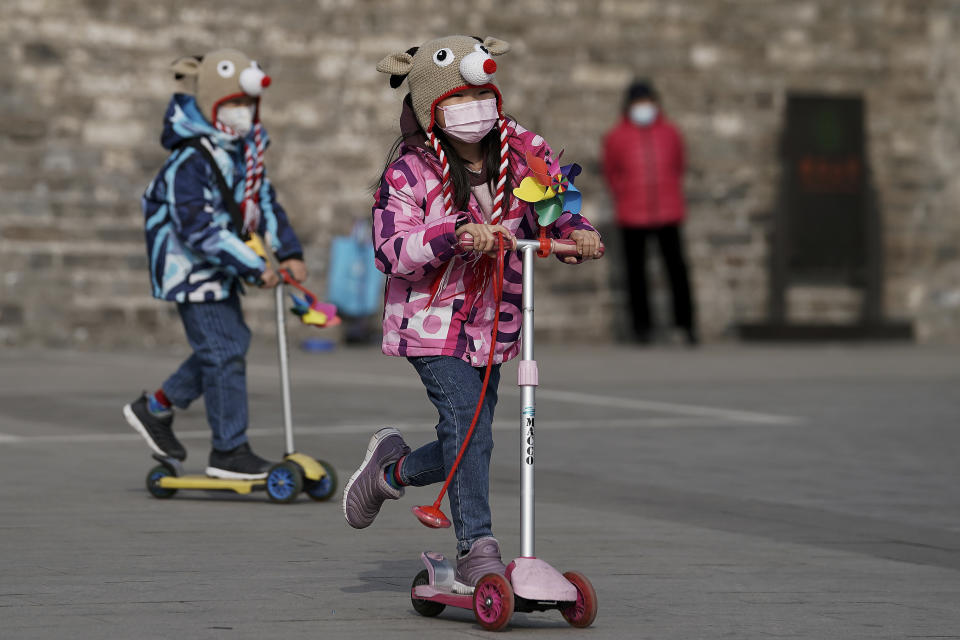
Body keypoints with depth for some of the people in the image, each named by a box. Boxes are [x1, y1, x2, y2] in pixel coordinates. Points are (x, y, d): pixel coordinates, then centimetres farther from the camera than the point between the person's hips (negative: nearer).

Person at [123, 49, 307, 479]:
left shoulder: (244, 151, 7)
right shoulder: (191, 161, -23)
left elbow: (264, 201, 14)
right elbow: (199, 228, -27)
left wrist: (290, 252, 2)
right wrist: (254, 268, -26)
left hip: (221, 270, 9)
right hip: (190, 268, -9)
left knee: (231, 342, 13)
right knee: (223, 352, -9)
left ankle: (155, 408, 28)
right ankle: (229, 451, -2)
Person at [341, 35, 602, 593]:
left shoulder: (521, 155, 0)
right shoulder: (410, 174, -13)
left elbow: (552, 213, 3)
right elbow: (392, 252, -22)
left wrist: (577, 232, -21)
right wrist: (455, 234, -36)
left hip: (494, 322, 5)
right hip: (433, 321, -5)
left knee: (470, 441, 11)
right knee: (467, 426, -17)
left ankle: (391, 469, 41)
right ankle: (478, 550, -9)